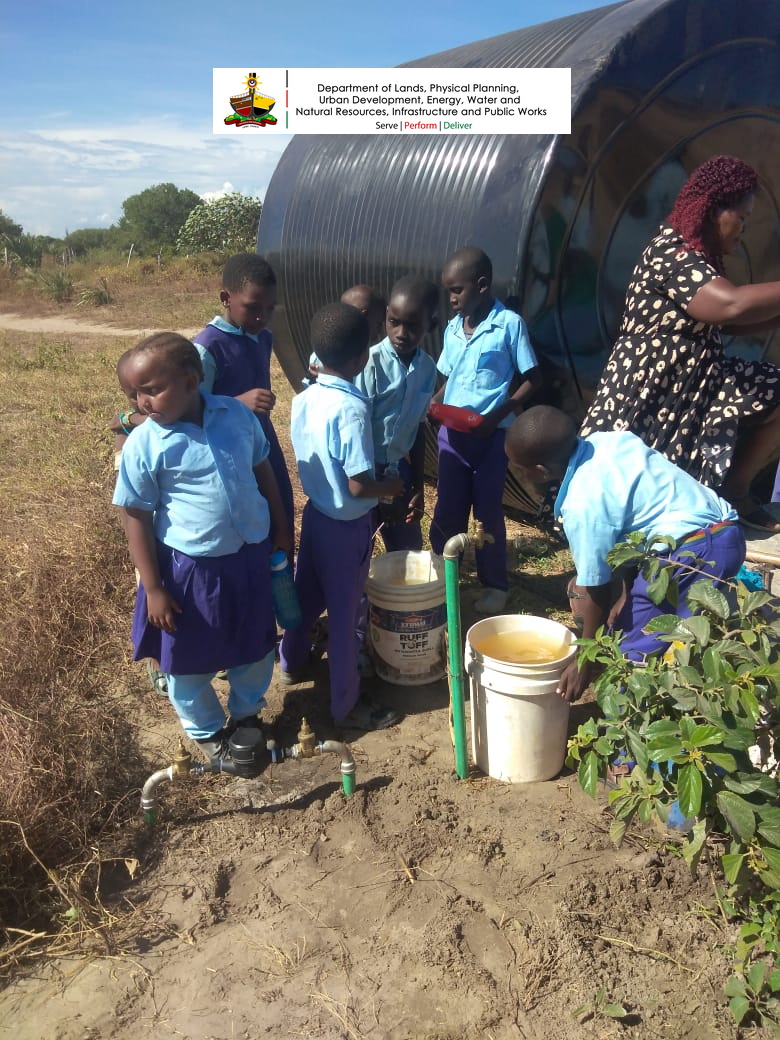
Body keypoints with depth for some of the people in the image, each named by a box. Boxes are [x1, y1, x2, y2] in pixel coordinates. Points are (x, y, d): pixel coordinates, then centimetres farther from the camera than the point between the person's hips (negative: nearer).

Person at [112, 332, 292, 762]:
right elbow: (136, 517, -11)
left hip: (251, 556, 3)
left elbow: (263, 469, 6)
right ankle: (207, 731, 44)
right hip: (190, 569, -3)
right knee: (189, 661, 16)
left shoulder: (237, 414, -9)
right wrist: (153, 588, -11)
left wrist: (281, 529, 11)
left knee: (257, 647, 22)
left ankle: (247, 713, 50)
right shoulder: (144, 445, -18)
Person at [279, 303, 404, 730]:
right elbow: (359, 486, -26)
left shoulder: (303, 399, -3)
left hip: (315, 513, 8)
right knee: (344, 613, 6)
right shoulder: (353, 409, -27)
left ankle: (292, 662, 48)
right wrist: (392, 487, -8)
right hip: (347, 526, -7)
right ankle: (347, 705, 22)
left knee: (306, 593, 26)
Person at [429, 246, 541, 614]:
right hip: (452, 432, 5)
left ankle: (495, 584, 23)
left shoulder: (510, 324, -11)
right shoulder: (453, 328, 6)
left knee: (487, 512, 6)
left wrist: (497, 415, -18)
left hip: (491, 434, -5)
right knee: (447, 511, 12)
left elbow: (531, 379, -8)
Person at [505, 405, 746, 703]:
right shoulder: (605, 441, 5)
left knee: (633, 657, -2)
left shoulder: (584, 505, -18)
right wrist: (628, 594, 22)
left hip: (696, 551, -10)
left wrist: (584, 663, 4)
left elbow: (595, 591, -10)